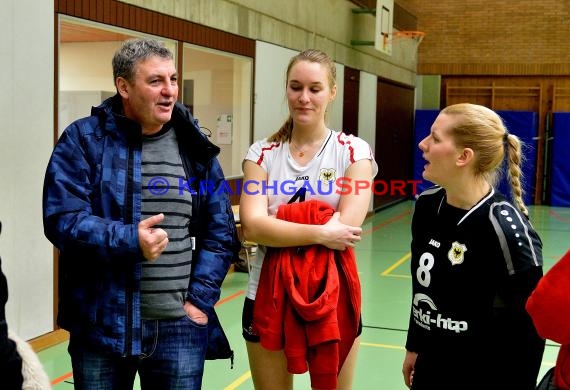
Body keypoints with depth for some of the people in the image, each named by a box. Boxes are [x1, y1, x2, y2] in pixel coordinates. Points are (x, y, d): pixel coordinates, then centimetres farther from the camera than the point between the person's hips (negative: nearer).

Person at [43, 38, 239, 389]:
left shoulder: (195, 147, 6)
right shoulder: (84, 139, -3)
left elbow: (221, 232, 9)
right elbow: (62, 219, -11)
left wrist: (200, 299, -1)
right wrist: (128, 240, -25)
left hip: (180, 327, 2)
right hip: (102, 325, -2)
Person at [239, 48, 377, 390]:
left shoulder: (354, 151, -4)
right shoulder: (263, 153, 0)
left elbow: (347, 225, -17)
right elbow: (252, 227, -14)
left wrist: (277, 227, -14)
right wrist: (320, 233, -22)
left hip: (333, 298, -1)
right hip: (269, 297, 2)